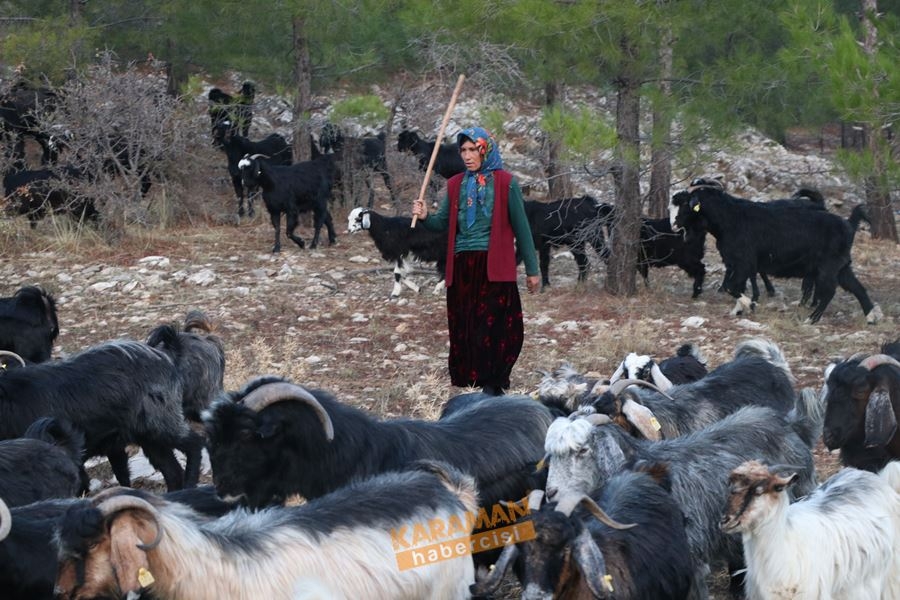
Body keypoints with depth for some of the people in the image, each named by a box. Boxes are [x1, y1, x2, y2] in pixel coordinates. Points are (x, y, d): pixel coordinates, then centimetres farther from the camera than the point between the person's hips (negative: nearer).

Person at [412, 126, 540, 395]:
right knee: (463, 331, 4)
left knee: (491, 330, -9)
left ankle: (490, 388, -7)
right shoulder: (456, 185, 13)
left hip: (494, 267, -4)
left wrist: (531, 270, 4)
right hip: (462, 267, 4)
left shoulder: (505, 183, 1)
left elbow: (521, 227, 3)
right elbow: (443, 223, 14)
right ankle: (468, 386, 11)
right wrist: (425, 217, -10)